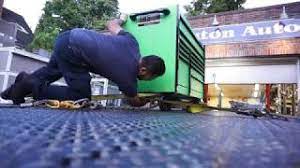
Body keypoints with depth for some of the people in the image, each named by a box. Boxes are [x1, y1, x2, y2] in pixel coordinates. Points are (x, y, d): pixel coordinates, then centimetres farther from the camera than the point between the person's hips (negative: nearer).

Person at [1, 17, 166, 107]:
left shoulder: (132, 42, 2)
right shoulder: (128, 79, -10)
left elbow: (111, 24, 18)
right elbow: (135, 102, 12)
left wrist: (121, 20, 40)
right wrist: (147, 102, 32)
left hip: (68, 36, 9)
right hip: (72, 50, -8)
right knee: (81, 96, 1)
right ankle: (35, 88, 3)